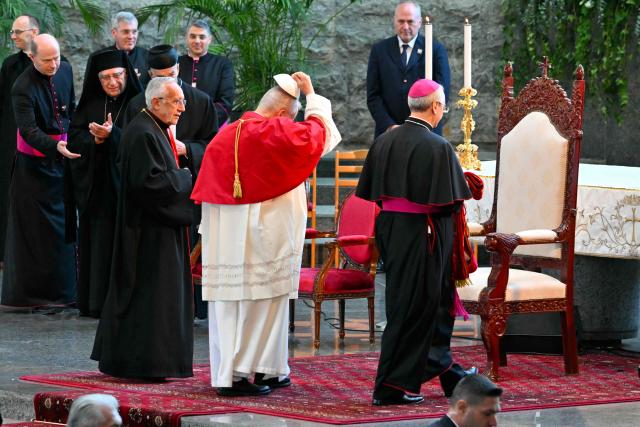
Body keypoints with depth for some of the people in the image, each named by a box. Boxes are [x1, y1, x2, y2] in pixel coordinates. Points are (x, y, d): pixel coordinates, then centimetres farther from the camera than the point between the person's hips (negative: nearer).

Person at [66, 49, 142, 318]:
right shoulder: (90, 104, 10)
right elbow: (74, 137, 6)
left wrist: (112, 135, -24)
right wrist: (94, 139, -13)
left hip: (123, 182, -4)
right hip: (95, 183, 4)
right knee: (97, 242, 5)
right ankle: (96, 301, 9)